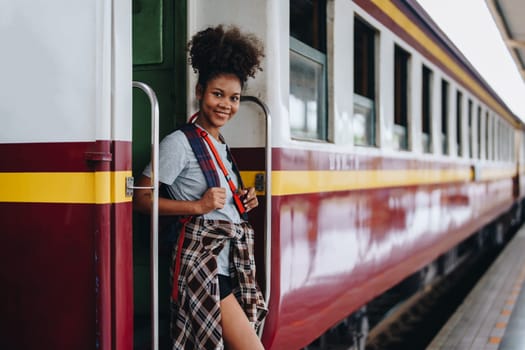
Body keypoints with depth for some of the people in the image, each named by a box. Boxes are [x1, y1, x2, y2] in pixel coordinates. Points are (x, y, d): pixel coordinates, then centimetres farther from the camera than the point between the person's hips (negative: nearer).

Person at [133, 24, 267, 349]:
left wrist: (243, 202, 9)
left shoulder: (222, 146, 17)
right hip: (202, 263, -8)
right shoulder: (180, 142, -8)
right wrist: (198, 206, -18)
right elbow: (142, 198, -11)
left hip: (231, 265, 8)